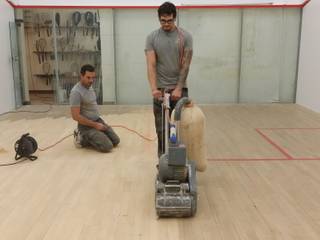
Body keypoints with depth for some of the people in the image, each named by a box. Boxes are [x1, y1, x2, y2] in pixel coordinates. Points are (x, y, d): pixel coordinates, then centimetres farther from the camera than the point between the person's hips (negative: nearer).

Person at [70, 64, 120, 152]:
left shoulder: (89, 86, 7)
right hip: (87, 126, -8)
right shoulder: (76, 92, -22)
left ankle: (89, 138, 17)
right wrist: (95, 125, -19)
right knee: (107, 147, -19)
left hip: (98, 120, 9)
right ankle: (82, 139, 1)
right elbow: (76, 116, -24)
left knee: (116, 141, 5)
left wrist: (98, 122, 11)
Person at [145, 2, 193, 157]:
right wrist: (154, 88, -24)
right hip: (160, 89, 1)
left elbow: (185, 64, -8)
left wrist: (178, 88, -16)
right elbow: (151, 65, -11)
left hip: (179, 89, 0)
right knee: (161, 128, 7)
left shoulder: (185, 37, -3)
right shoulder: (152, 38, -2)